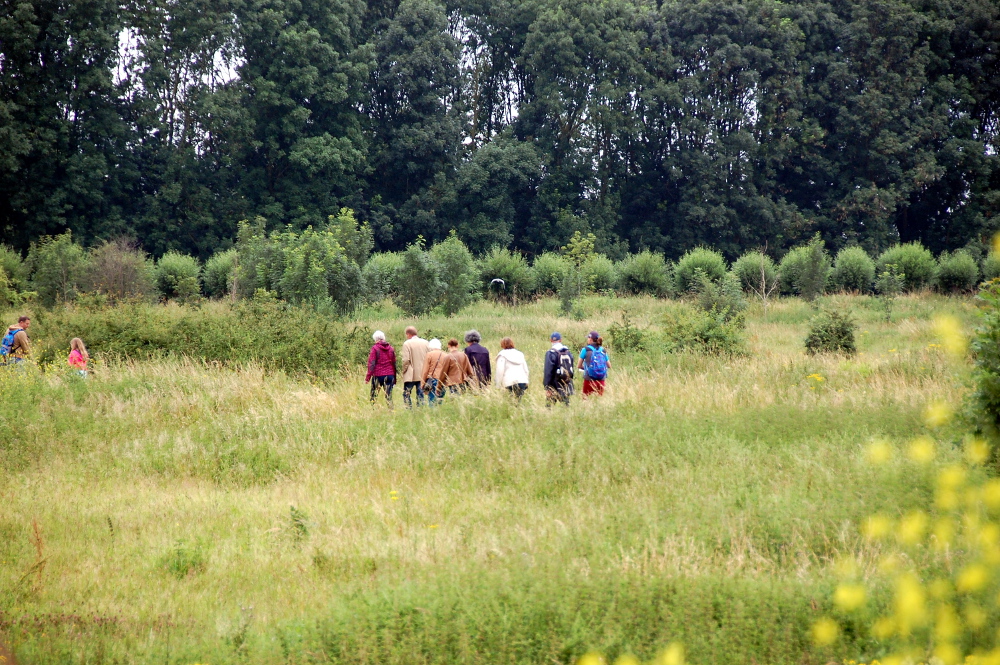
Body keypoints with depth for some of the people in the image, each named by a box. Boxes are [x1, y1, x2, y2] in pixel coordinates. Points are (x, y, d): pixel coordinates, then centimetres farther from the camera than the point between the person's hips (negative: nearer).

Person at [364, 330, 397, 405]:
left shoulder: (375, 348, -6)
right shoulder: (391, 348, 8)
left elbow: (371, 364, -9)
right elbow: (394, 363, 12)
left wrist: (368, 377, -7)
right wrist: (394, 378, 17)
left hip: (378, 375, -4)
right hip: (389, 375, 4)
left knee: (374, 396, 4)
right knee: (389, 396, 5)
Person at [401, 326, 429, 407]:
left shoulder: (407, 343, -9)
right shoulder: (425, 343, 5)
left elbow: (406, 360, -14)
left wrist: (404, 370, 0)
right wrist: (425, 370, 13)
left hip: (410, 375, -5)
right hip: (423, 374, 5)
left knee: (406, 394, 2)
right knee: (420, 394, 9)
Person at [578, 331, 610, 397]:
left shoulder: (585, 350, -2)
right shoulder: (603, 350, 8)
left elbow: (579, 366, 2)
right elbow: (609, 366, 12)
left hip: (589, 380, -4)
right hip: (601, 380, 4)